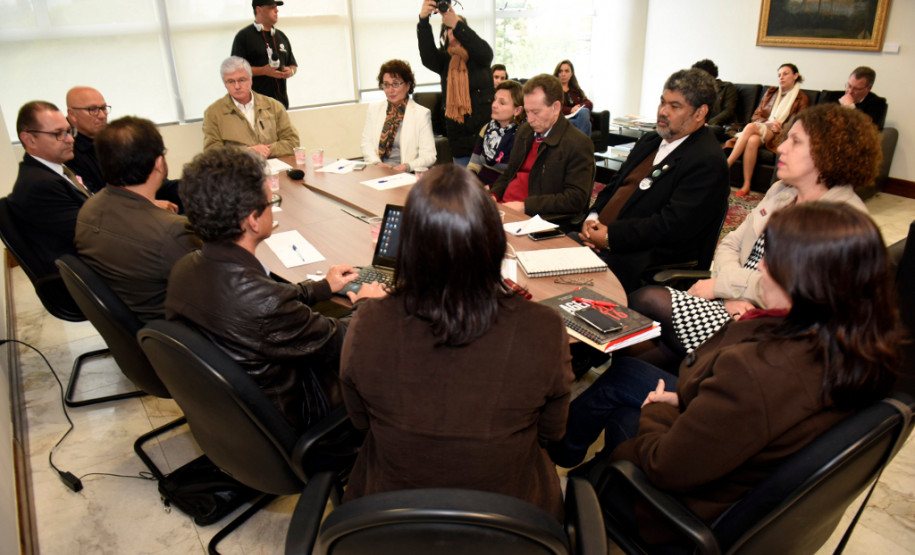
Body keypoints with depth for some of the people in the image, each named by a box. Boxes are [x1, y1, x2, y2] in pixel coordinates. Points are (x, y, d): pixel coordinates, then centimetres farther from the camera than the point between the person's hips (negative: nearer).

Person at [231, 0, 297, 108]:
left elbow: (293, 65, 27)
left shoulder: (281, 36, 21)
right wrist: (264, 71, -16)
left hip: (280, 99, 5)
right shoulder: (243, 36, 2)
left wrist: (290, 71, 2)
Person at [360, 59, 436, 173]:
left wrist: (407, 166, -18)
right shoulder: (374, 109, 17)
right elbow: (367, 143, 14)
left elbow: (429, 156, -1)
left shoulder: (422, 113, 4)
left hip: (406, 174, -2)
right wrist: (377, 163, -7)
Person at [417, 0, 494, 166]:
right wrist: (423, 20, -27)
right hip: (458, 138, 2)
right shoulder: (445, 60, 8)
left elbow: (483, 51, -17)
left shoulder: (479, 57, 5)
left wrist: (456, 24, -30)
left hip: (485, 132, -2)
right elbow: (427, 56, -11)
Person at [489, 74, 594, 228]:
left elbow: (576, 199, -14)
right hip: (502, 208, 8)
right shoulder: (524, 130, 17)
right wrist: (494, 195, 3)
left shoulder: (578, 144, -8)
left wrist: (525, 206, -19)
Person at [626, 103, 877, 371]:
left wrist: (722, 284, -15)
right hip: (737, 303, 7)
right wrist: (730, 295, -10)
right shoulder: (781, 191, 13)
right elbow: (731, 244, 10)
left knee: (648, 300, -17)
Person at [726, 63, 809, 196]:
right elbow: (756, 116, 14)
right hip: (761, 127, 3)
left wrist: (778, 128, -14)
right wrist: (768, 123, -8)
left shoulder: (802, 99, 10)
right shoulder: (771, 92, 22)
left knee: (751, 127, -34)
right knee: (752, 140, -35)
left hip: (778, 135, -3)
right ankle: (746, 185, -39)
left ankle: (726, 165, -33)